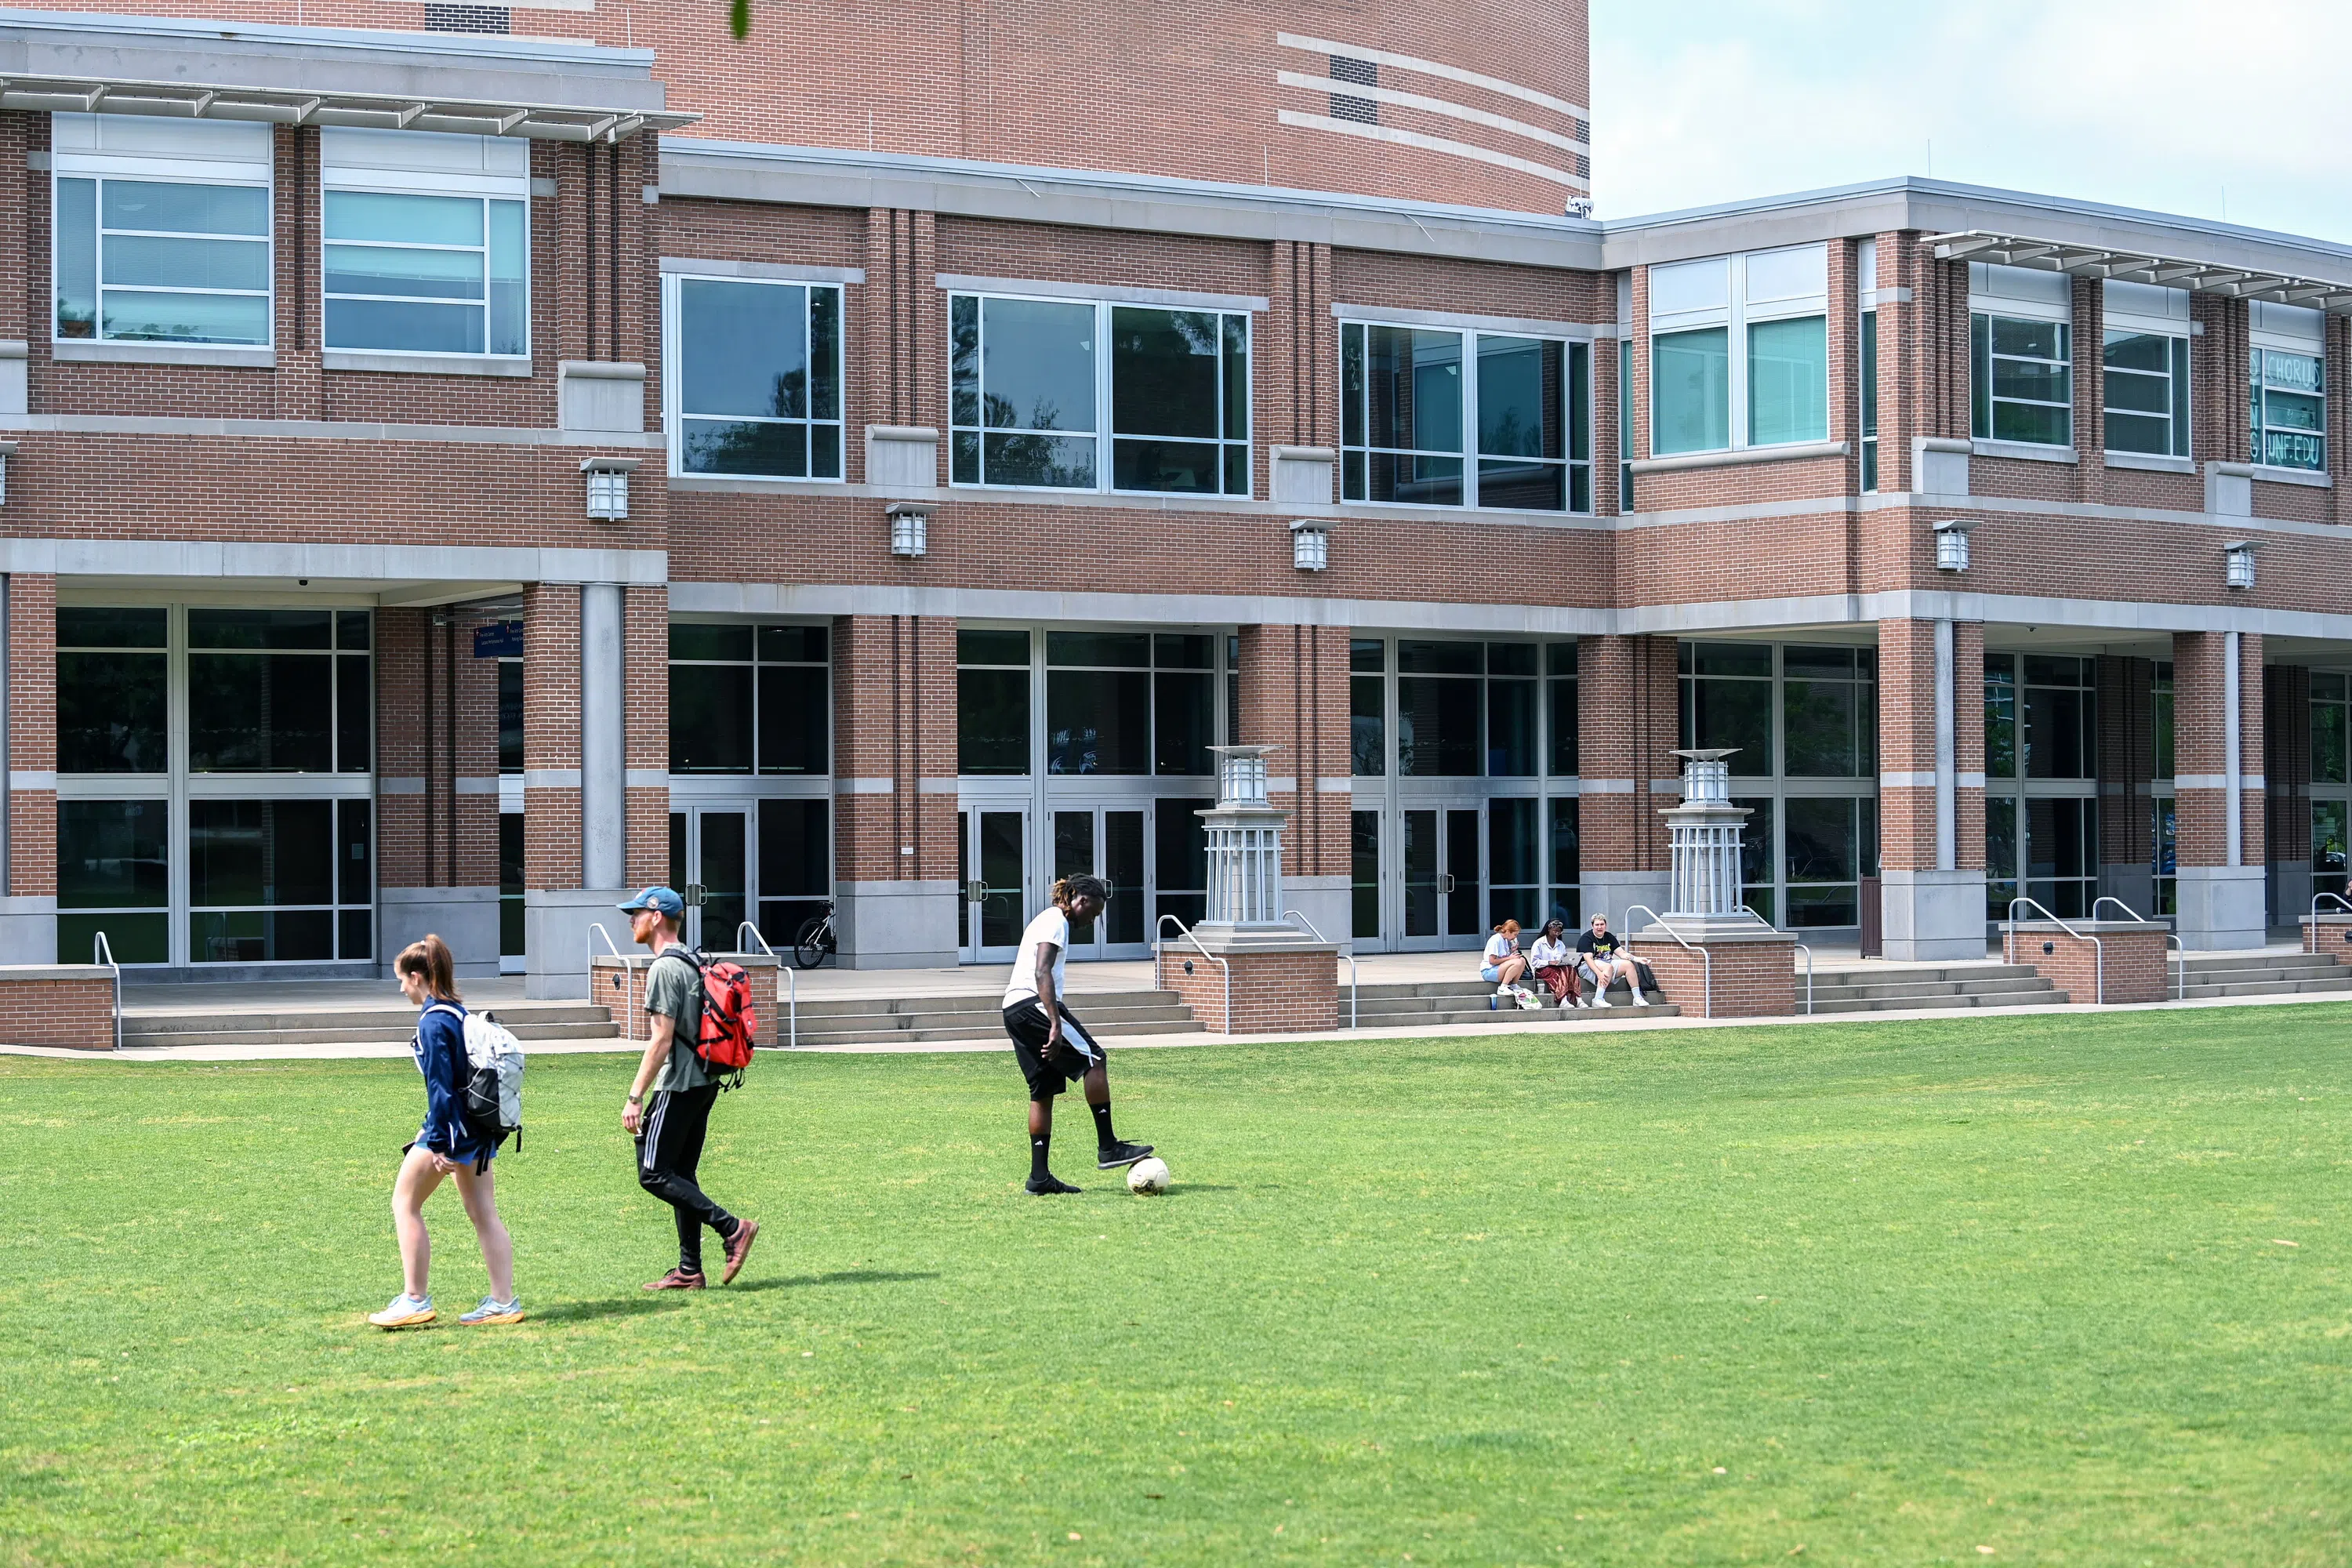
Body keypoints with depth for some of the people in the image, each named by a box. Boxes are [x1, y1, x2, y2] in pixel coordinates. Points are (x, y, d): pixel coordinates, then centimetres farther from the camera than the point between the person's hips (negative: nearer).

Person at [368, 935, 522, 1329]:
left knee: (405, 1204, 1)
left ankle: (416, 1300, 0)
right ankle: (504, 1302, 9)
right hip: (480, 1126, 9)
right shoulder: (460, 1013, 13)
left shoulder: (433, 1022, -15)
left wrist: (439, 1144, -20)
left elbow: (440, 1086, -19)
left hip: (452, 1121, -9)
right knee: (483, 1214, 9)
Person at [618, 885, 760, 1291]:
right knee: (681, 1174, 12)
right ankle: (690, 1271, 11)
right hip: (704, 1084, 10)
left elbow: (662, 1041, -19)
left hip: (679, 1086, -10)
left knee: (654, 1174, -7)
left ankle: (732, 1228, -14)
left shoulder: (665, 968, -14)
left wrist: (635, 1097, -19)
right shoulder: (692, 964, 16)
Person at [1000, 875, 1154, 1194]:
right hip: (1033, 1003, -11)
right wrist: (1056, 1025, -26)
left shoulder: (1048, 920, 26)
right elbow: (1042, 973, -19)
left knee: (1043, 1089, 9)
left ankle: (1039, 1176, 7)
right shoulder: (1055, 921, -6)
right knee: (1095, 1059, -11)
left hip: (1013, 1011, 11)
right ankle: (1108, 1148, -14)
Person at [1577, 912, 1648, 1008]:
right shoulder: (1586, 939, -9)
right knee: (1608, 967, -35)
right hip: (1588, 967, -7)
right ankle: (1598, 999, -42)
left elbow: (1622, 953, 7)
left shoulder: (1609, 937, 13)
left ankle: (1637, 998, -13)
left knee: (1629, 964, -11)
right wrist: (1599, 973, -38)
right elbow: (1588, 959, -22)